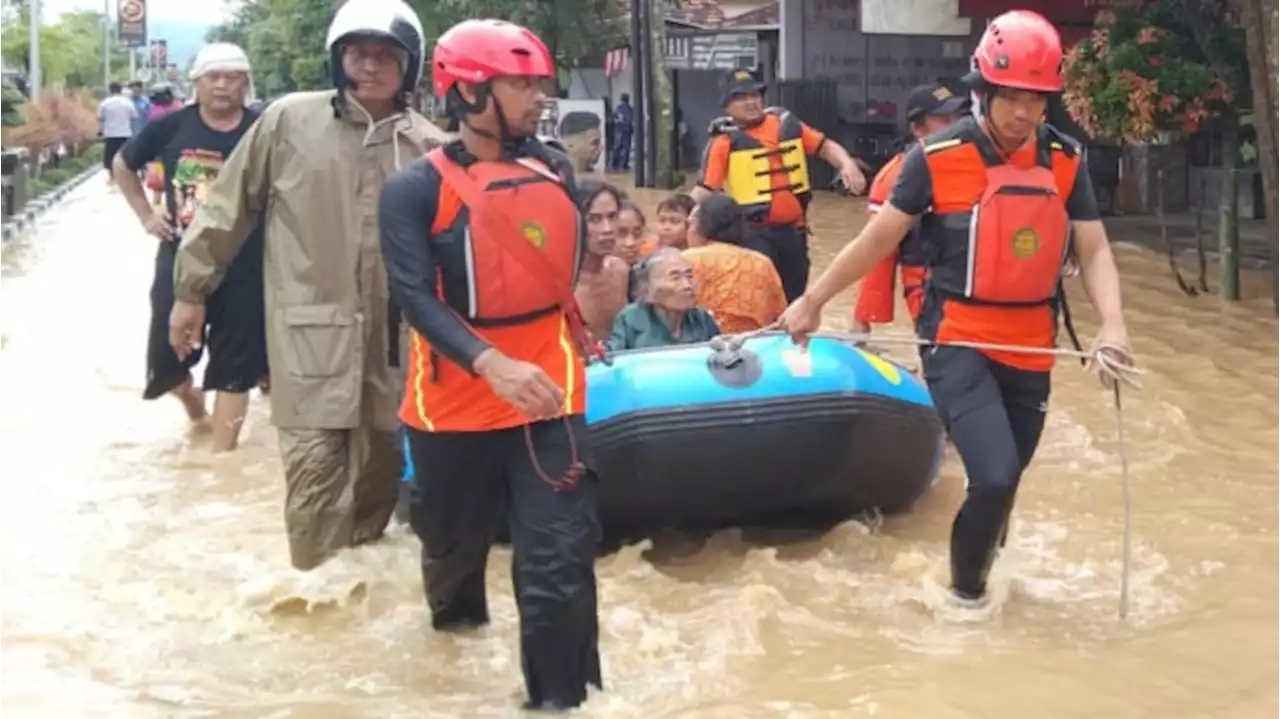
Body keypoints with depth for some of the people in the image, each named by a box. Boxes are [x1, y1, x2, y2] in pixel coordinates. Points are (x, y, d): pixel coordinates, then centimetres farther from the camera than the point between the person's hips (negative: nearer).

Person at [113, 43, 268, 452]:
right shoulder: (172, 127, -2)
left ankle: (222, 454, 15)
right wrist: (146, 215, 5)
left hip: (243, 267, -2)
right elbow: (123, 165, 13)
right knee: (166, 357, 9)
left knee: (234, 365, 5)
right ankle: (192, 400, 43)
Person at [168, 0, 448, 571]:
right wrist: (191, 289, 6)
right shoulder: (289, 121, -3)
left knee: (380, 461, 13)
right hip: (310, 325, -3)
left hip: (393, 331, 3)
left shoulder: (427, 145, 2)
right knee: (314, 467, -7)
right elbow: (228, 207, 4)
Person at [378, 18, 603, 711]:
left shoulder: (556, 171, 3)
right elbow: (415, 295, -21)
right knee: (455, 541, 19)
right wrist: (491, 364, -33)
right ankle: (455, 627, 51)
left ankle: (559, 697, 4)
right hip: (455, 397, -2)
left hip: (547, 391, 2)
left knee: (559, 556, -8)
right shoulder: (416, 188, -11)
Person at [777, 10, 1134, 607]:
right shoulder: (937, 156, -10)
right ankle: (965, 592, 7)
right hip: (958, 342, -4)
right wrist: (812, 300, 3)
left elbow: (1093, 249, 1)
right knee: (994, 477, -19)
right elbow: (879, 238, -1)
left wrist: (1112, 325, -16)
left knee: (1003, 483, 13)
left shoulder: (1065, 160, 1)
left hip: (1031, 348, 4)